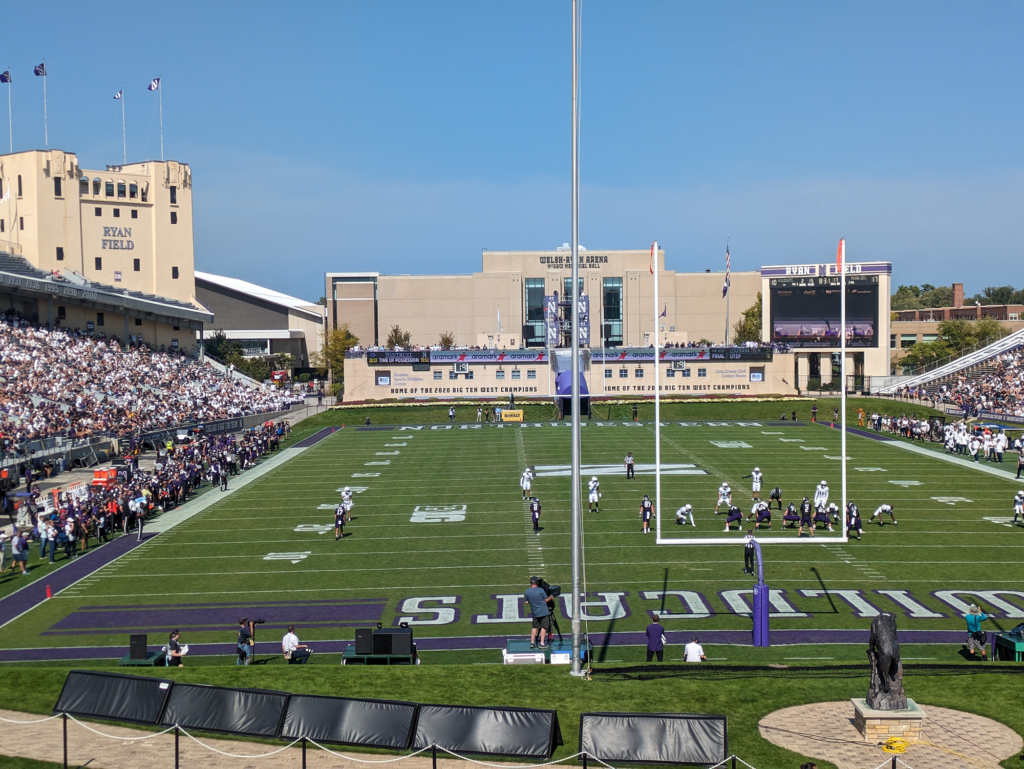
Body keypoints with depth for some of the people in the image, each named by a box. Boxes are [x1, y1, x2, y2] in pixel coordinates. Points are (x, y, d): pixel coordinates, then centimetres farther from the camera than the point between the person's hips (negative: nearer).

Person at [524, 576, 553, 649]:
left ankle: (532, 643, 11)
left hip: (534, 612, 4)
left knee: (535, 627, 15)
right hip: (544, 612, -4)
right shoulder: (541, 590, -14)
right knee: (543, 627, 1)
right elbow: (546, 600, -5)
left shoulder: (527, 592, -3)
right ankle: (542, 643, -2)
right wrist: (551, 597, 15)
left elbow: (526, 602, 5)